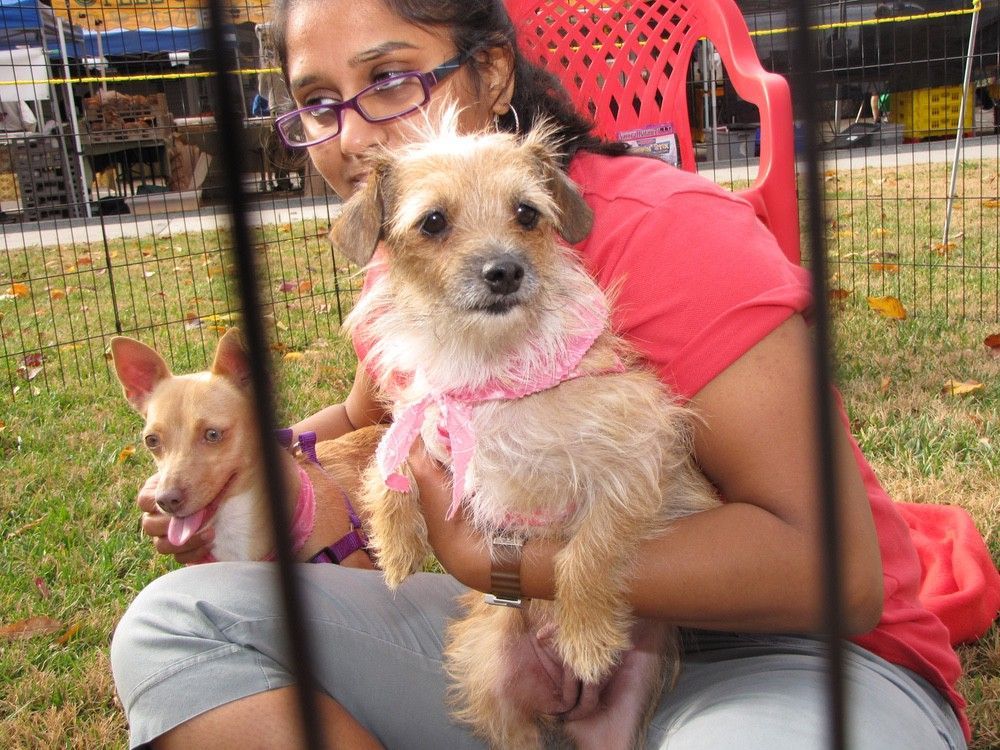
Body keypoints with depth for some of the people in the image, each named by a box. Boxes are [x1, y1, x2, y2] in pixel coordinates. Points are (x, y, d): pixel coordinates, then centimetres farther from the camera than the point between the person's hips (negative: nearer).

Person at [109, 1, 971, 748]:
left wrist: (502, 561, -25)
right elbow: (365, 421, 22)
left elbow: (834, 569, -26)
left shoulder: (664, 232, -20)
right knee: (178, 622, -4)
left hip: (774, 654, -6)